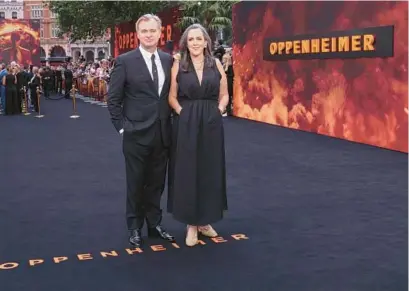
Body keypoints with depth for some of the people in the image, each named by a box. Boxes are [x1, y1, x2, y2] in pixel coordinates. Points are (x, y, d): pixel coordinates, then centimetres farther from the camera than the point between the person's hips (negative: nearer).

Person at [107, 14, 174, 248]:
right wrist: (122, 127, -7)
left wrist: (169, 120, 5)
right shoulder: (125, 61, -7)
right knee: (136, 183, 10)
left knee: (157, 183, 15)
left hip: (162, 133, 4)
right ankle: (135, 227, 26)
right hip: (137, 134, -4)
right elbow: (113, 99, -4)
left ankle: (155, 223, 31)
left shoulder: (168, 60, 6)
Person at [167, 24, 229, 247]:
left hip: (211, 124, 2)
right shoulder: (178, 65, 1)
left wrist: (218, 111, -5)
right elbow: (172, 96, 3)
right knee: (187, 171, 1)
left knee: (210, 170, 8)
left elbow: (224, 95, 10)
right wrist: (183, 112, -10)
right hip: (186, 124, -2)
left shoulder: (216, 64, 5)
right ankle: (191, 223, 12)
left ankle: (205, 220, 23)